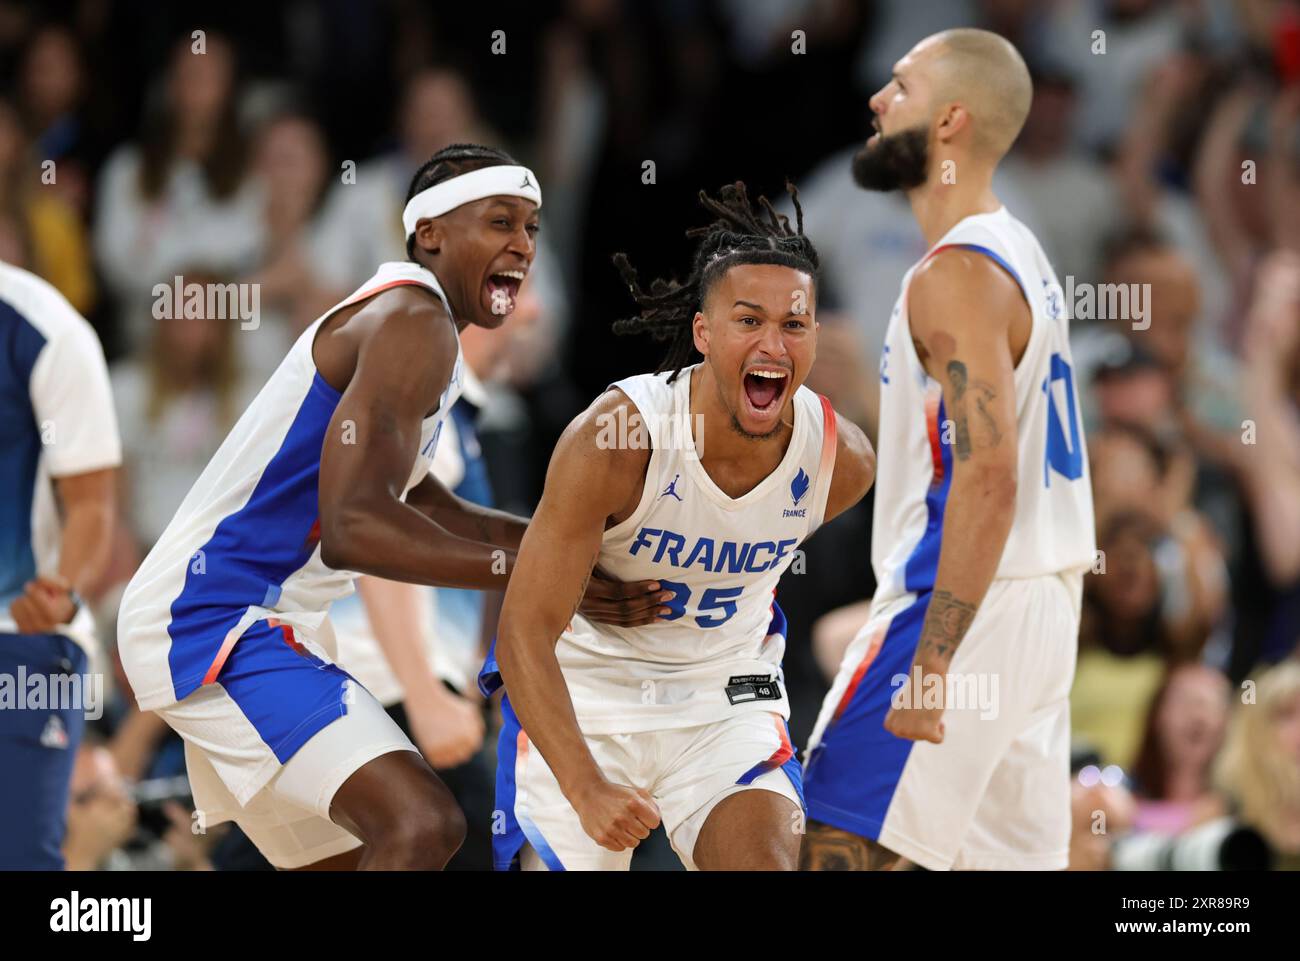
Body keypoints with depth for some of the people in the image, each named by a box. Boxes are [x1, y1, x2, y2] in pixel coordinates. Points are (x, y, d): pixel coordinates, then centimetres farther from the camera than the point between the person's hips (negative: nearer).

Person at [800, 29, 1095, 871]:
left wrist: (930, 668, -26)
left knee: (836, 844, -8)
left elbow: (988, 478, -24)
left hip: (966, 610, -10)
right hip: (1043, 604, 10)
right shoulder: (1020, 254, 15)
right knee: (1017, 853, 10)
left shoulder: (957, 277, -16)